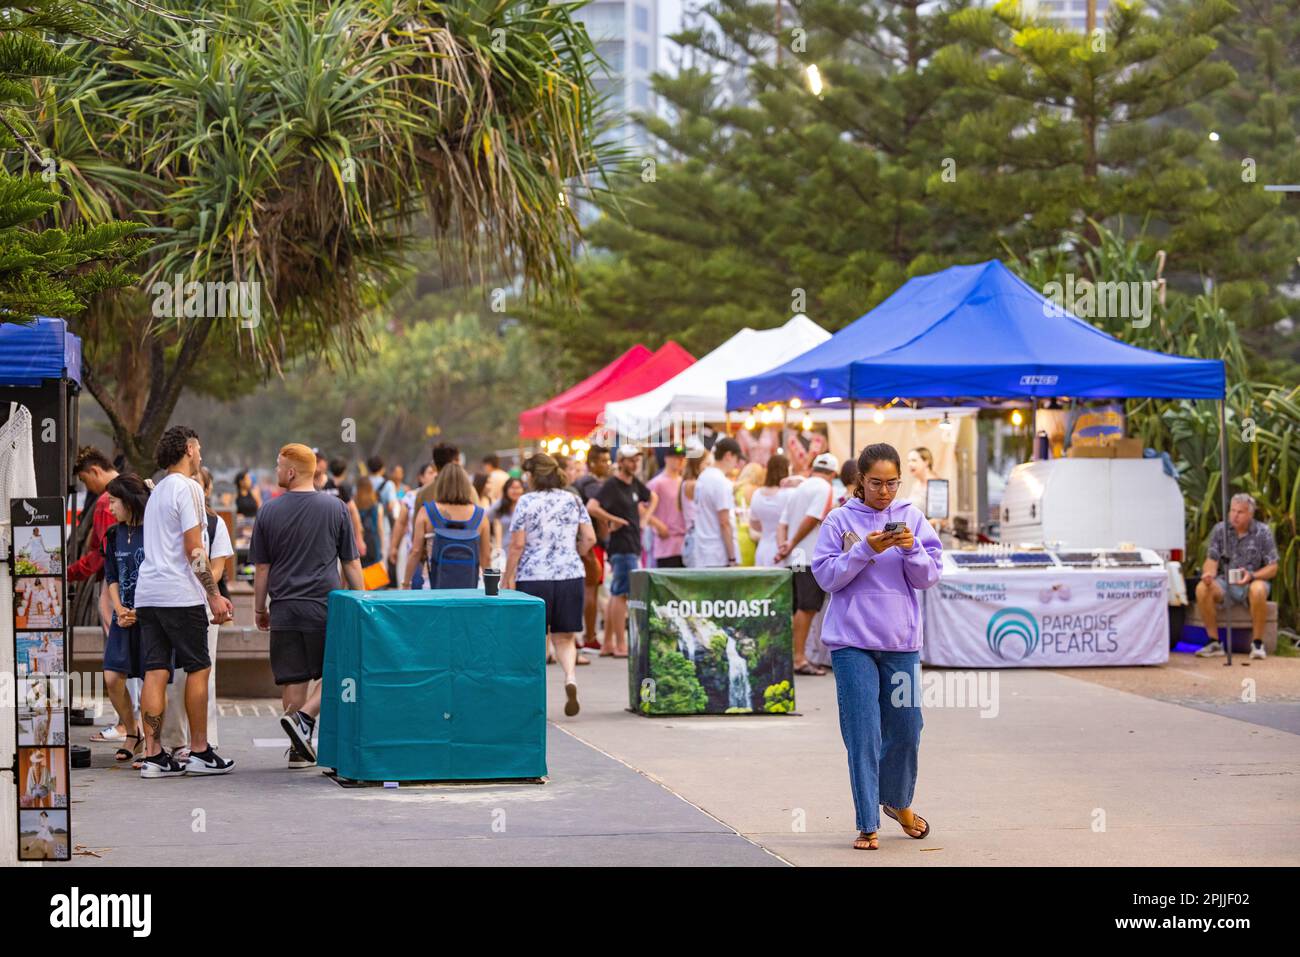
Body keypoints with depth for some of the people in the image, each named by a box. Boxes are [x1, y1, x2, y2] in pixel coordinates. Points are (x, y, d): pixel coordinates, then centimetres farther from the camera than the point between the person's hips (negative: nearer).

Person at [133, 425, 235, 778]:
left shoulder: (157, 491, 22)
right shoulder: (187, 488, -6)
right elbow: (194, 550, -12)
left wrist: (212, 593, 27)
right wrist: (214, 595, -9)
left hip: (148, 593, 8)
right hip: (180, 594, -8)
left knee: (155, 672, 3)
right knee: (198, 669, 1)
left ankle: (153, 755, 0)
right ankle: (199, 752, 4)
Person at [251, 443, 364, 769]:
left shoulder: (270, 511, 2)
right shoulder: (335, 508, 1)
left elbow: (261, 568, 6)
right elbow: (351, 563, 4)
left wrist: (260, 609, 17)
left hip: (284, 609, 2)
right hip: (326, 607, -2)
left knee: (293, 678, 6)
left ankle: (298, 750, 6)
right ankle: (303, 718, -13)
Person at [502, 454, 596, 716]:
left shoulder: (526, 502, -5)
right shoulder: (573, 501, 7)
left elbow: (517, 544, -8)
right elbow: (589, 539, 3)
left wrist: (508, 578, -1)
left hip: (533, 577, -3)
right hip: (570, 576, 3)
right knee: (564, 637, 8)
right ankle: (570, 677, -18)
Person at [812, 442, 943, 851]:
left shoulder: (912, 517, 6)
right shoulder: (840, 521, 1)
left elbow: (929, 577, 3)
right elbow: (826, 576, -3)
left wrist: (911, 549, -15)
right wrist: (865, 550, -15)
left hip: (901, 641, 2)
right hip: (852, 641, -2)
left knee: (905, 728, 8)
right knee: (863, 732, -4)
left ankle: (897, 801, 34)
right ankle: (867, 825, 2)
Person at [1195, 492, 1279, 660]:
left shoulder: (1263, 532, -5)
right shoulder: (1219, 530, 1)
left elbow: (1272, 568, -5)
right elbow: (1212, 559, 0)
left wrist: (1252, 575, -24)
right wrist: (1209, 573, -24)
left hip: (1253, 581, -2)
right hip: (1226, 582, 2)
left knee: (1258, 590, -38)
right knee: (1202, 588, -28)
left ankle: (1257, 643, -23)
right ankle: (1214, 642, -18)